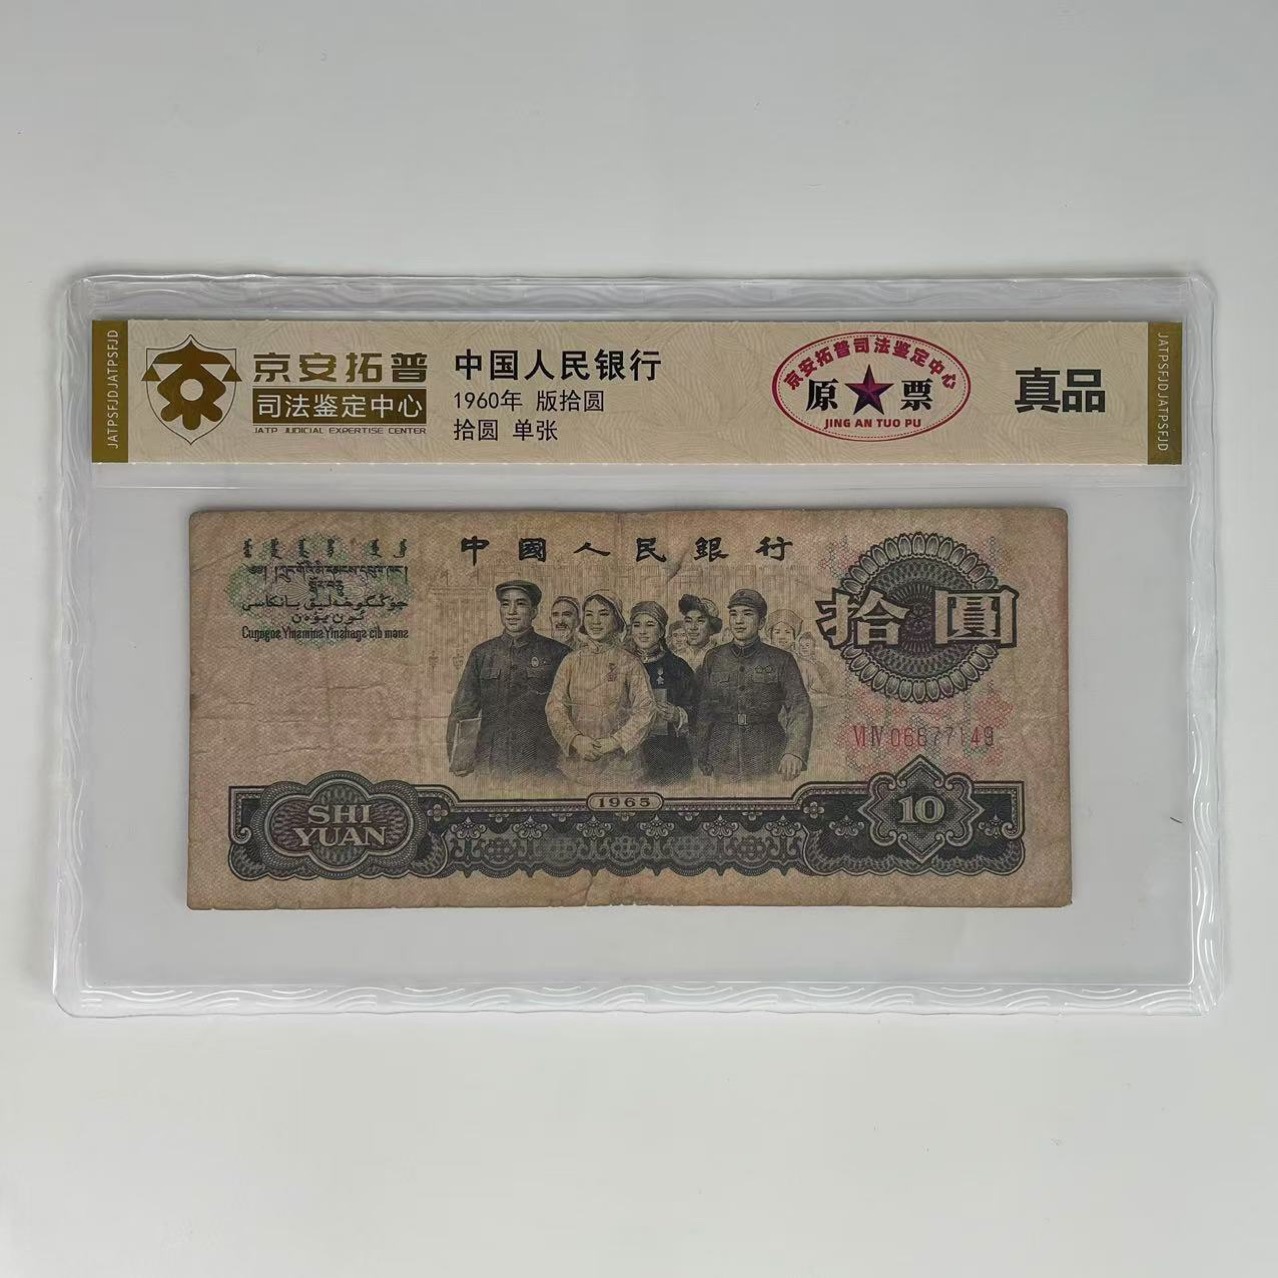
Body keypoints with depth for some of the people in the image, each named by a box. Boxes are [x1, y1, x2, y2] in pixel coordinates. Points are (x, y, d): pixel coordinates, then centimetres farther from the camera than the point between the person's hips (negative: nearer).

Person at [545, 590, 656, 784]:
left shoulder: (630, 663, 1)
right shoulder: (571, 661, 6)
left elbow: (646, 709, -3)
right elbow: (554, 706, 2)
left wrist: (614, 742, -13)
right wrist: (576, 740, -12)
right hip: (576, 759, 2)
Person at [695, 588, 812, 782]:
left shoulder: (781, 661, 0)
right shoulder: (714, 660, 7)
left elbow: (800, 709, -10)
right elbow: (703, 714, 10)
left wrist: (794, 752, -27)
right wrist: (702, 762, 6)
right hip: (724, 758, 2)